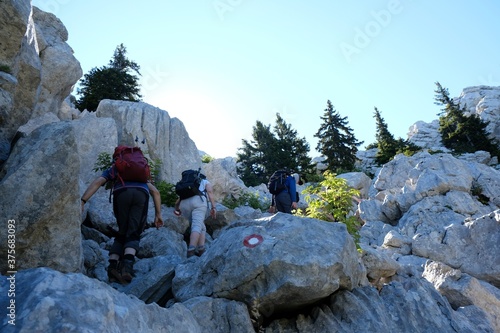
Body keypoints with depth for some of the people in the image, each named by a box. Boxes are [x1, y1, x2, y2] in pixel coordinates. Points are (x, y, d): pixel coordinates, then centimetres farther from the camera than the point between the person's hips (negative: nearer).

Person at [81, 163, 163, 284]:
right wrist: (158, 214, 25)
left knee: (122, 234, 17)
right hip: (141, 194, 1)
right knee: (133, 236, 4)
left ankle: (112, 265, 0)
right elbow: (155, 191, 30)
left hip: (122, 194, -1)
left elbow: (97, 182, 15)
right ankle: (127, 265, -21)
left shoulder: (112, 170, 37)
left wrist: (82, 201, 6)